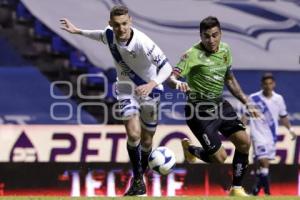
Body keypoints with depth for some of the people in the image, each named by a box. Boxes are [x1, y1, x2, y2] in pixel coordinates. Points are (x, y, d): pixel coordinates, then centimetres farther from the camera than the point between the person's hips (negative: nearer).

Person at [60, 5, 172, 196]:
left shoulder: (142, 43, -32)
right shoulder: (110, 34, -16)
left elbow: (166, 66, -31)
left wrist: (152, 84, -48)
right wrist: (78, 31, 19)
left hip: (149, 90, -2)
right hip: (127, 89, 2)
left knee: (146, 141, 10)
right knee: (133, 134, -20)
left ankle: (140, 176, 35)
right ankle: (137, 180, -4)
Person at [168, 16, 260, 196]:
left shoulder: (225, 50, 3)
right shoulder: (193, 54, -19)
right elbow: (172, 77, -27)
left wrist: (247, 103, 15)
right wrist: (177, 83, -51)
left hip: (219, 105, 7)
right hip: (200, 110, -7)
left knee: (244, 142, -1)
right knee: (220, 157, -9)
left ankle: (236, 189, 15)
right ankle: (190, 149, 23)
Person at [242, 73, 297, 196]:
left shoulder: (278, 99, 6)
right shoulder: (254, 98, -5)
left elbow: (283, 116, 18)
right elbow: (246, 115, -2)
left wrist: (290, 129, 13)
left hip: (272, 135, 4)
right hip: (259, 135, -4)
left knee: (261, 164, 7)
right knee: (263, 161, -17)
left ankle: (256, 190, 20)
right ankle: (267, 192, -15)